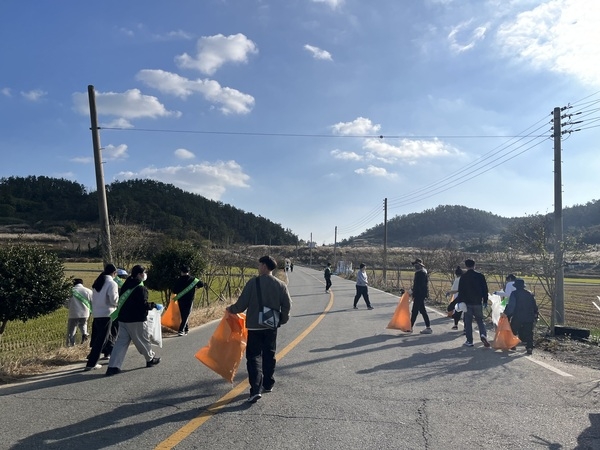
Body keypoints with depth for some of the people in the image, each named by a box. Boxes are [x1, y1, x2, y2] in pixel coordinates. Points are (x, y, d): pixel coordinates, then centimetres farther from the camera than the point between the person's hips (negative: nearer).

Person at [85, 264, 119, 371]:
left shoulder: (97, 283, 12)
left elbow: (94, 298, 15)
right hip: (106, 314, -8)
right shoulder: (112, 283, -12)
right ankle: (91, 364, -3)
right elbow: (114, 300, -16)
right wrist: (119, 293, 1)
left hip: (97, 314, 8)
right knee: (101, 340, -3)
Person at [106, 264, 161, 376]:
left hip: (123, 318, 7)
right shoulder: (141, 288, -17)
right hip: (136, 320, -7)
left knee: (121, 342, 6)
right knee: (143, 340, 11)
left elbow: (121, 300, 17)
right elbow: (143, 304, -22)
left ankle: (113, 367, -1)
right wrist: (154, 305, -7)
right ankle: (150, 359, 29)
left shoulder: (126, 285, 11)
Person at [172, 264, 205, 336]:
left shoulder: (179, 280, -9)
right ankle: (181, 330, -9)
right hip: (189, 300, -1)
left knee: (183, 315, 18)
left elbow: (174, 291, -7)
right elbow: (201, 284, -8)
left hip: (180, 300, 1)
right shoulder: (192, 279, -9)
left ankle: (186, 328, 28)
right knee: (186, 315, 2)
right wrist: (196, 287, 11)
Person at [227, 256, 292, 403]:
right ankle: (268, 384, 28)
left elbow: (242, 304, -10)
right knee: (269, 355, 17)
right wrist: (282, 319, 15)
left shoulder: (253, 283, -12)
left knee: (254, 357, 2)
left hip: (254, 326, -3)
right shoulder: (280, 285, -2)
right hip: (271, 326, 4)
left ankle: (255, 389, -9)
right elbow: (287, 305, -1)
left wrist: (231, 309, 9)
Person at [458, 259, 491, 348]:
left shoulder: (463, 277, -4)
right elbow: (485, 289, 4)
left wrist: (461, 302, -1)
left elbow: (460, 291, -5)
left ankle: (469, 341, 6)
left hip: (468, 302, -2)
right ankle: (483, 334, -10)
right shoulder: (480, 275, 1)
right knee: (480, 320, 14)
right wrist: (485, 301, 11)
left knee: (468, 322, 5)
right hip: (478, 302, 2)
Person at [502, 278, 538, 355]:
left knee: (513, 331, 14)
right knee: (528, 333, 7)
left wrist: (506, 313, -7)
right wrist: (535, 317, 22)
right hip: (529, 318, 4)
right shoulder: (529, 294, 10)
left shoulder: (514, 293, -6)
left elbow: (511, 306, -15)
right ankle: (529, 348, -3)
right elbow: (535, 307, 14)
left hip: (517, 317, -3)